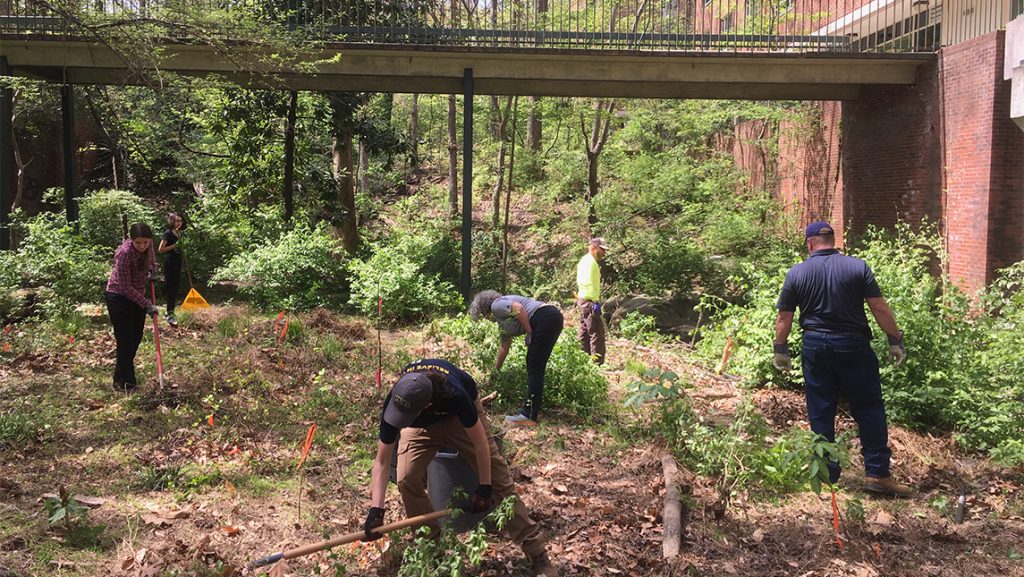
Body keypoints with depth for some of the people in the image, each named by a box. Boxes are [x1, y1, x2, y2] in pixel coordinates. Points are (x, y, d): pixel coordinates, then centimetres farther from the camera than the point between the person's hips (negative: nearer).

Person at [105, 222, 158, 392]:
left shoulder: (148, 245, -9)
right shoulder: (125, 253, -29)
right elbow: (125, 287, -24)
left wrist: (152, 270, -6)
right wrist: (147, 305, -23)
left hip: (138, 295, 7)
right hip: (119, 297, -7)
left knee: (136, 336, 14)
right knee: (125, 339, -4)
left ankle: (121, 367, 36)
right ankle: (122, 382, 6)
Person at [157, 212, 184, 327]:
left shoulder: (179, 233, 12)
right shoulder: (168, 233, -11)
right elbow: (160, 250, -15)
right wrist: (174, 245, -19)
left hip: (177, 263, 8)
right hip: (169, 263, -8)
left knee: (175, 288, 13)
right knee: (170, 288, -10)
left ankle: (170, 310, 25)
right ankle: (169, 315, -11)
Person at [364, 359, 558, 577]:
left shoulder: (454, 395, -45)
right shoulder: (395, 403, -36)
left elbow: (480, 443, -29)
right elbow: (382, 462, -26)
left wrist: (485, 488, -20)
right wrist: (376, 509, -34)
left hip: (458, 415, -2)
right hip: (422, 425, 3)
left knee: (498, 479, -10)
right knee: (407, 480, -19)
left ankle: (538, 555, -3)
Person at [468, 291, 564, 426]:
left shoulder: (496, 305, 4)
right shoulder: (503, 319, 31)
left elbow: (518, 308, -15)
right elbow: (504, 346, 40)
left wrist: (529, 332, -10)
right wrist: (496, 369, 48)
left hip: (545, 317, -10)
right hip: (554, 317, 10)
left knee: (534, 369, -6)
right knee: (536, 368, 16)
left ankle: (529, 416, -6)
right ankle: (532, 409, 21)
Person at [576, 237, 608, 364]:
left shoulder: (584, 260, 18)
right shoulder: (590, 261, -13)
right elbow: (589, 284, -22)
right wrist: (595, 301, -24)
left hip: (582, 300, 11)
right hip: (589, 301, -11)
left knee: (585, 334, 15)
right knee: (597, 334, -10)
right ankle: (598, 363, -10)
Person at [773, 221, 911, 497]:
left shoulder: (796, 273, 0)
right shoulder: (857, 267, -4)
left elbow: (783, 318, 2)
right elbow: (879, 308, -6)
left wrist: (781, 351, 13)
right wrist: (896, 340, 2)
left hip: (815, 347, 1)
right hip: (853, 346, -1)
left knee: (820, 413, 9)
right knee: (869, 409, 8)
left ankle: (827, 474, 14)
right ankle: (877, 474, 9)